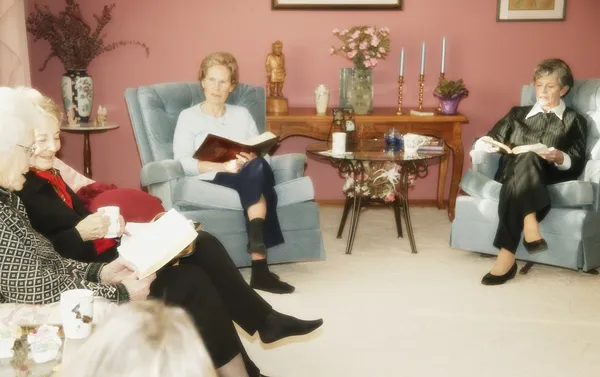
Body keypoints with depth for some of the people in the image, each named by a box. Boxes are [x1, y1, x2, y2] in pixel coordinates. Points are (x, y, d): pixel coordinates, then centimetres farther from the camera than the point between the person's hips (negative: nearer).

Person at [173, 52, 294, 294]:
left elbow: (261, 152, 13)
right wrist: (223, 166, -19)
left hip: (248, 176, 3)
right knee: (257, 169, -33)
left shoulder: (242, 114, 23)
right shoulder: (188, 116, 11)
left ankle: (259, 266, -41)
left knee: (257, 166, -35)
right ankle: (259, 266, -42)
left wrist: (250, 159, -12)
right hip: (211, 179, -3)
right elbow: (183, 163, -4)